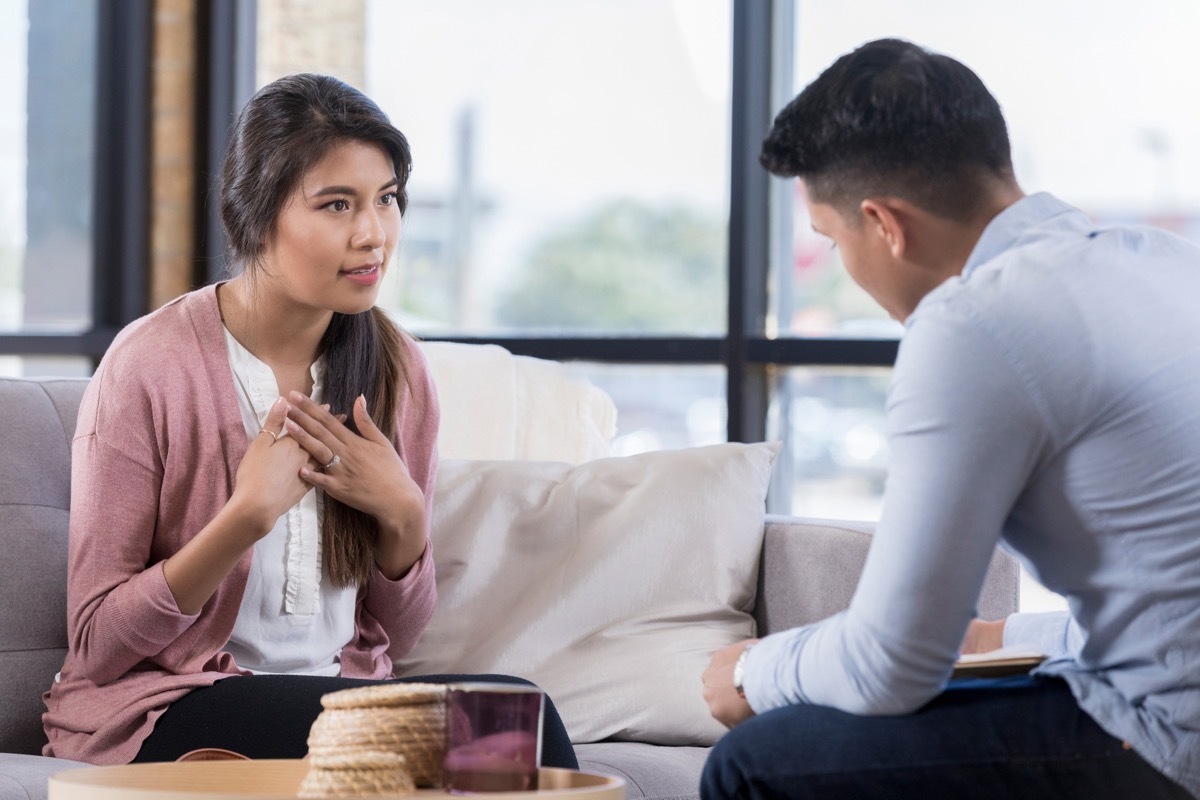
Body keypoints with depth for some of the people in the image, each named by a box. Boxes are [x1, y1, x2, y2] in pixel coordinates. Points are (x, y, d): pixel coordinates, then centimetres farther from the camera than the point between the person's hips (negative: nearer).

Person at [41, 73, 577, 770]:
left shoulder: (395, 368, 4)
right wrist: (248, 515, -22)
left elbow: (392, 639, 11)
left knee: (514, 712, -26)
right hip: (167, 706, -5)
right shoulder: (151, 365, -11)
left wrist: (404, 515, -9)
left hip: (341, 690, 6)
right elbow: (96, 645, -12)